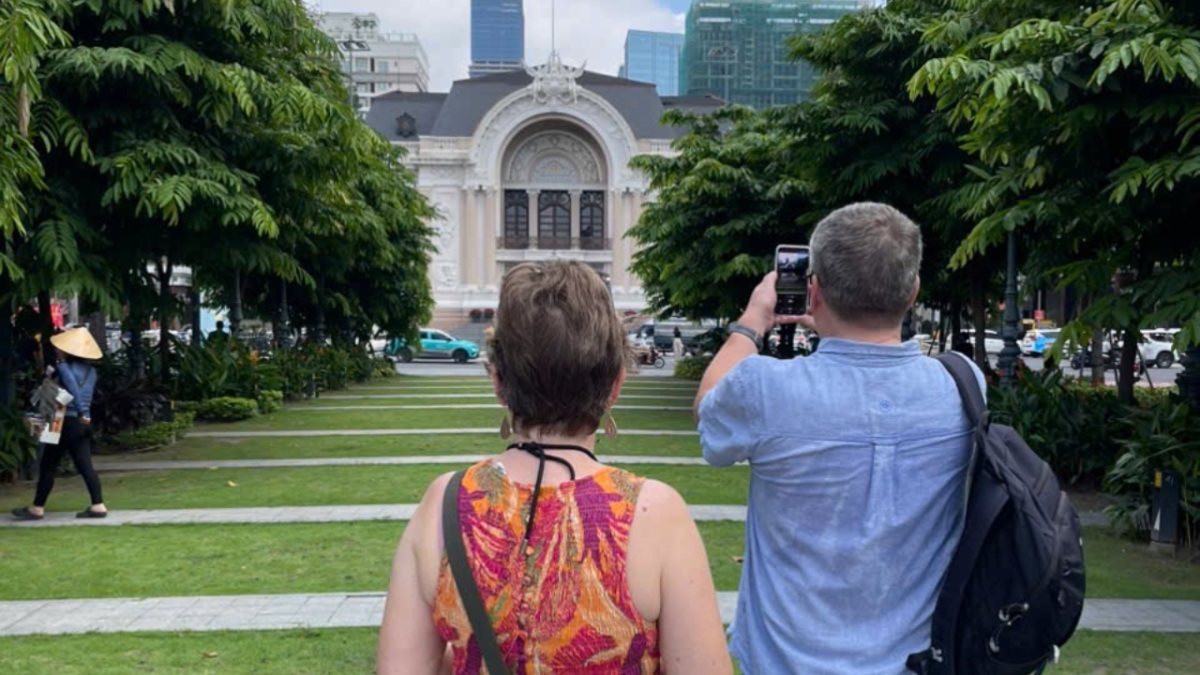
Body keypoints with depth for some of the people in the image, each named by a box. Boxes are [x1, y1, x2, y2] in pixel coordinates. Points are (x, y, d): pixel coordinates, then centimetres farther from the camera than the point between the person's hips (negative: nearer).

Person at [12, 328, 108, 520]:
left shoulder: (64, 367, -11)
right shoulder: (90, 370, 10)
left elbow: (74, 389, -23)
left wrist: (81, 413, -22)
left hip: (68, 421, -7)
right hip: (84, 423, 7)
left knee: (48, 465, 4)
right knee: (85, 465, 7)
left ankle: (37, 508, 12)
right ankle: (98, 506, 1)